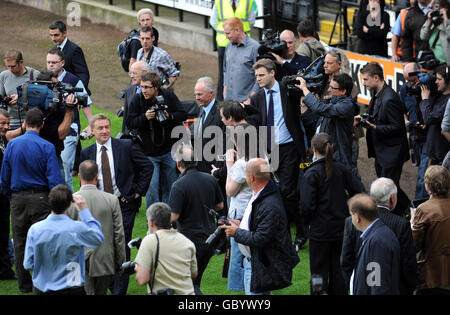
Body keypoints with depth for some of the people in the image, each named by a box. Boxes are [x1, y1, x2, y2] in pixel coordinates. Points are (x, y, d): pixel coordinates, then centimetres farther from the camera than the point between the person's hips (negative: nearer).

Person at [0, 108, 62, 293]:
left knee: (20, 244, 10)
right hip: (40, 198, -3)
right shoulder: (47, 147, -10)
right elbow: (54, 179, -12)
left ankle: (24, 285, 17)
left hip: (18, 199, 3)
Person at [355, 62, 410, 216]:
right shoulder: (377, 94, 5)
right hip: (381, 152, 10)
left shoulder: (389, 99, -25)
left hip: (391, 153, -10)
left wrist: (374, 127, -29)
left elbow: (397, 127, -23)